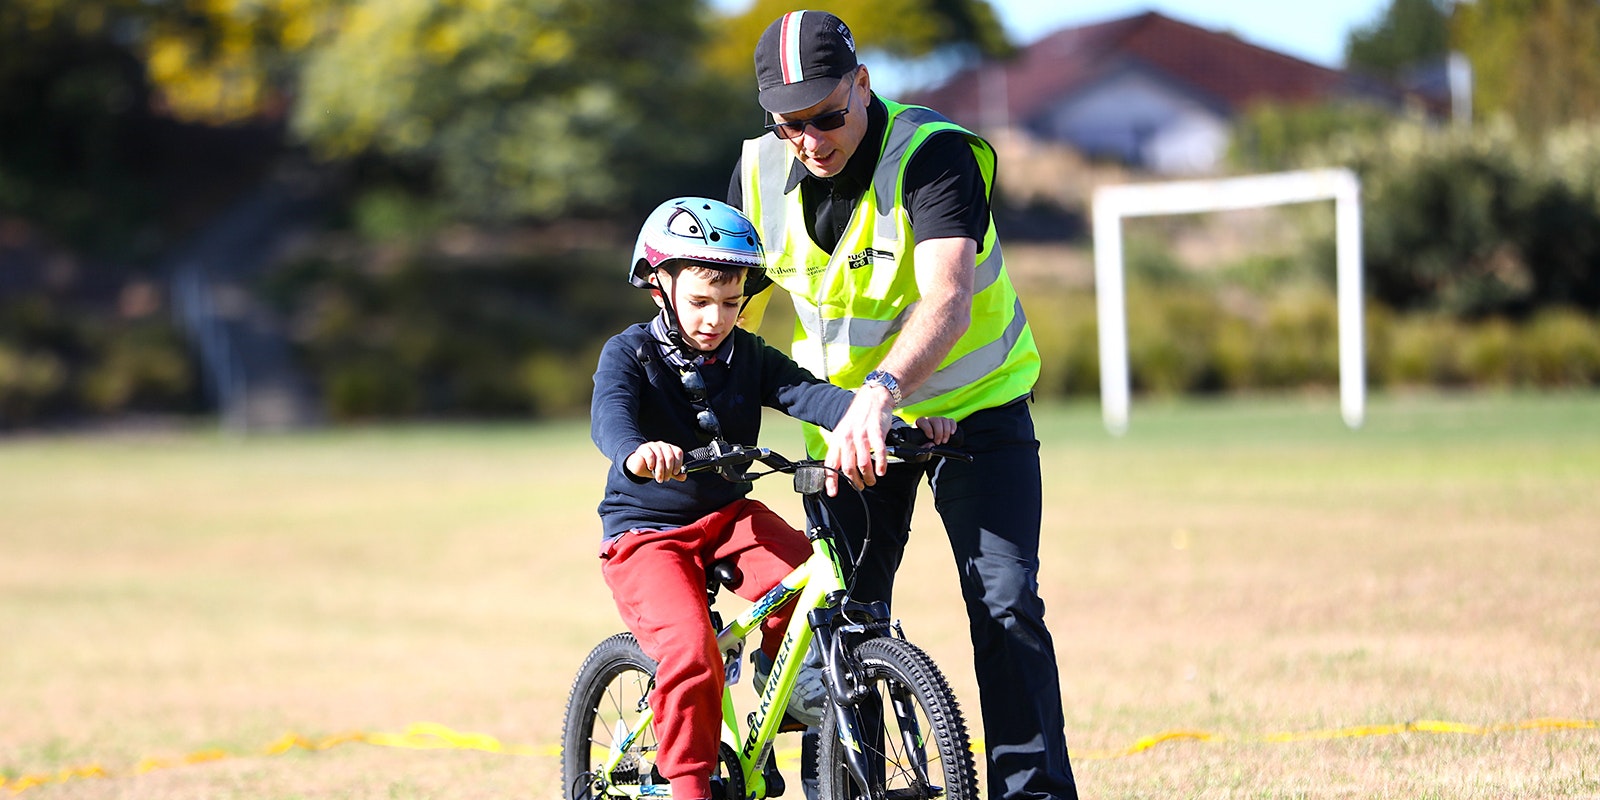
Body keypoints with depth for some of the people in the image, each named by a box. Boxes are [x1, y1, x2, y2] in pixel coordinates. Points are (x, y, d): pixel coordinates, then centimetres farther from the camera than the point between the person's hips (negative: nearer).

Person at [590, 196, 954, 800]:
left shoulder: (747, 356, 1)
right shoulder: (629, 354, -10)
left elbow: (808, 394, -14)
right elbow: (609, 415, -31)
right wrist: (637, 453, -57)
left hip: (728, 515, 4)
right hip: (647, 533, -4)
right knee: (690, 656, -25)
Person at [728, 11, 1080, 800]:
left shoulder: (935, 156, -26)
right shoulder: (760, 173, -9)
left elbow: (945, 301, -40)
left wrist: (881, 390, -56)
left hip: (973, 405, -4)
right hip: (850, 419, 4)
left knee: (1005, 603, -15)